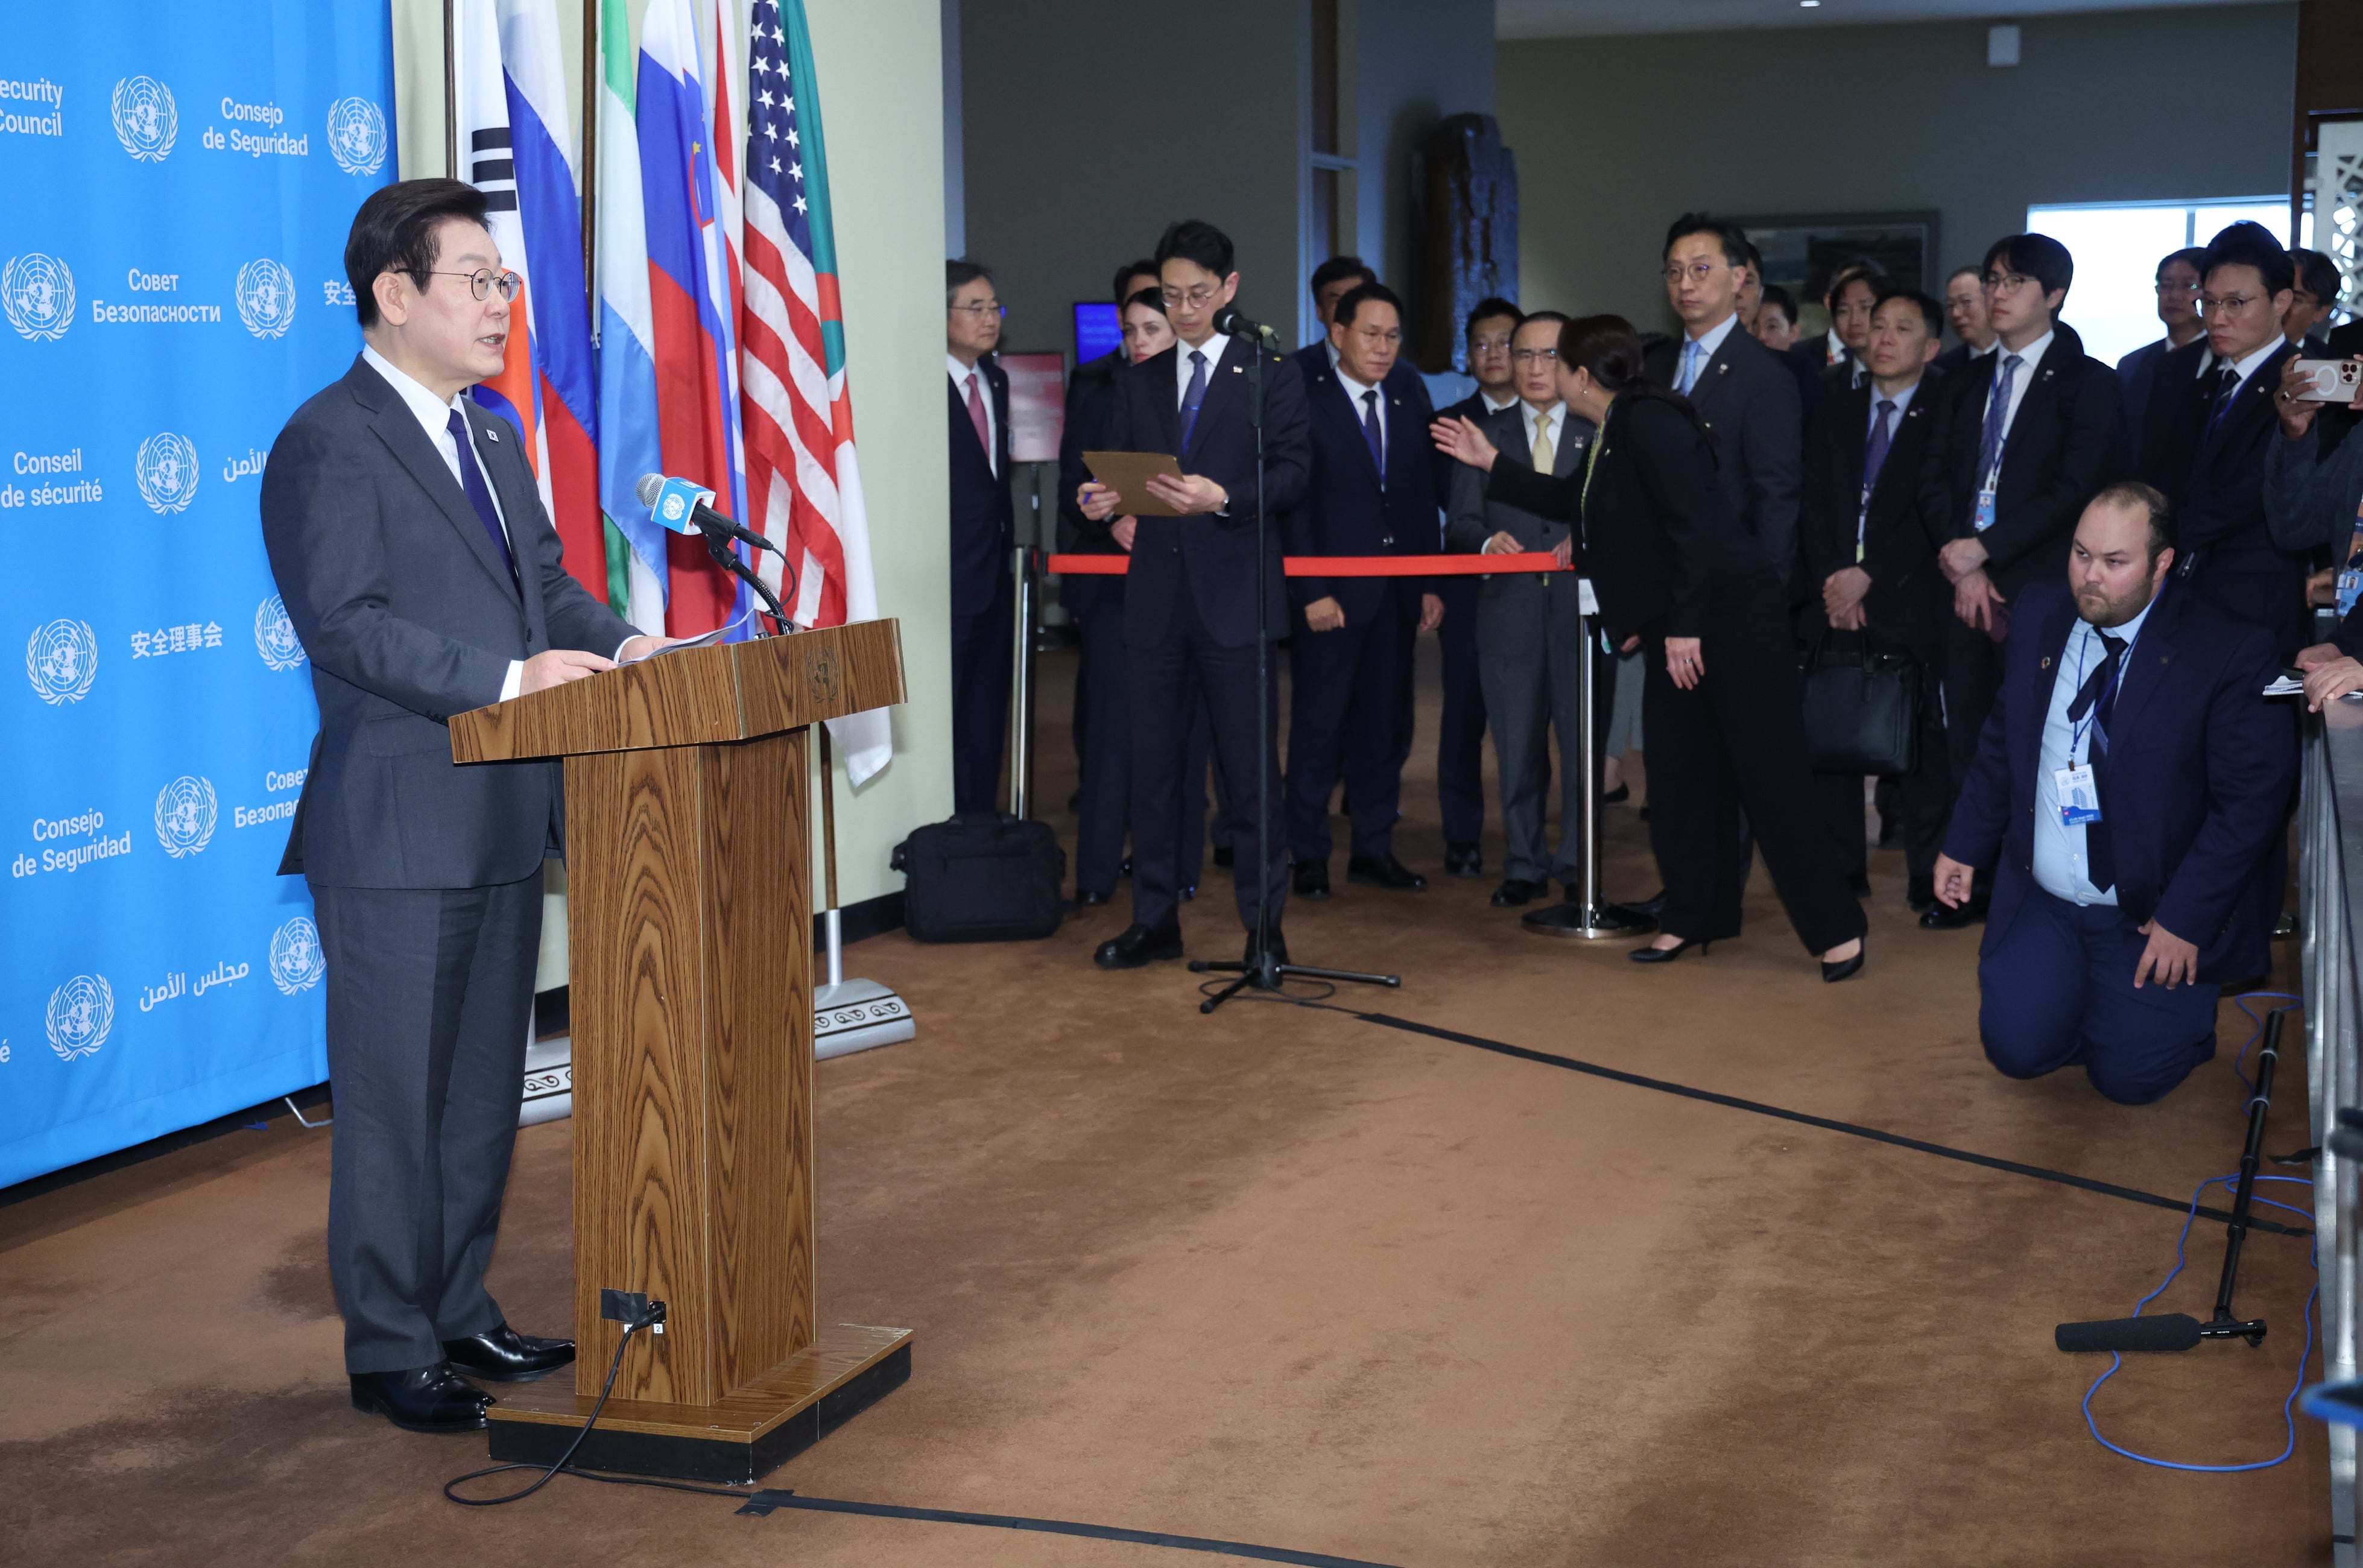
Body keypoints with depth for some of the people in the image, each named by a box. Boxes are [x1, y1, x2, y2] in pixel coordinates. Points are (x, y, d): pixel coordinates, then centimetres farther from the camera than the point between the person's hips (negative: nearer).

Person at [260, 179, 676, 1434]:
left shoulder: (491, 438, 17)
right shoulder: (327, 444, -12)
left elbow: (548, 580, 18)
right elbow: (345, 626, -21)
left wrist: (617, 646, -3)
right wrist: (510, 678, -28)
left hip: (506, 821, 9)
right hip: (398, 831, -9)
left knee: (484, 1087, 17)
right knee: (394, 1098, 1)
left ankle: (461, 1314, 30)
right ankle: (391, 1351, 12)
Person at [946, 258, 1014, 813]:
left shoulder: (996, 380, 13)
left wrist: (1008, 554, 17)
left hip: (993, 580, 8)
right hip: (950, 582, -8)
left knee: (987, 721, 13)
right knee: (942, 721, -3)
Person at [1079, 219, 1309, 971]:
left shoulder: (1271, 373, 3)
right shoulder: (1137, 381, 15)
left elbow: (1292, 474, -6)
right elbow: (1118, 471, 12)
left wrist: (1223, 500, -23)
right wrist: (1104, 500, -11)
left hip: (1234, 594, -4)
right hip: (1155, 593, 4)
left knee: (1250, 766, -1)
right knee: (1152, 762, 8)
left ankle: (1264, 926, 7)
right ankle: (1155, 919, 17)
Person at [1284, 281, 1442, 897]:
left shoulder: (1411, 401, 12)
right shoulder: (1304, 402, -4)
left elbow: (1422, 498, 13)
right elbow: (1293, 505, -8)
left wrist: (1429, 584, 8)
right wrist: (1312, 592, -14)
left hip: (1395, 593, 5)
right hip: (1330, 596, -5)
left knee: (1381, 724, 10)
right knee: (1318, 727, 0)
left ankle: (1374, 850, 18)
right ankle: (1308, 856, 9)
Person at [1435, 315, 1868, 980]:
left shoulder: (1649, 421, -15)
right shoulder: (1611, 434, 15)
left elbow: (1693, 523, -22)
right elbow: (1569, 499, 33)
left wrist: (1686, 626, -22)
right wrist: (1490, 463, 31)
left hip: (1733, 612, -10)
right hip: (1677, 623, 10)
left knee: (1771, 773, -7)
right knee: (1680, 775, 11)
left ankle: (1835, 928, 0)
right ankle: (1694, 919, 21)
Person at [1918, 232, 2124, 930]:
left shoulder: (2088, 382, 0)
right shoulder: (1967, 382, 17)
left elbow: (2076, 487, -10)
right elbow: (1934, 478, 11)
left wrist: (1985, 548, -14)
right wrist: (1960, 562, -5)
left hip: (2037, 586, -5)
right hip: (1965, 583, 5)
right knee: (1967, 738, 5)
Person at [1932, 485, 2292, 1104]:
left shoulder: (2229, 653, -17)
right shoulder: (2040, 614, -1)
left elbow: (2251, 801, -16)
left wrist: (2186, 920, -18)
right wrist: (1965, 845, 9)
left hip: (2155, 914, -3)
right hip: (2040, 903, 4)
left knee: (2129, 1075, -10)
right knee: (2017, 1047, -12)